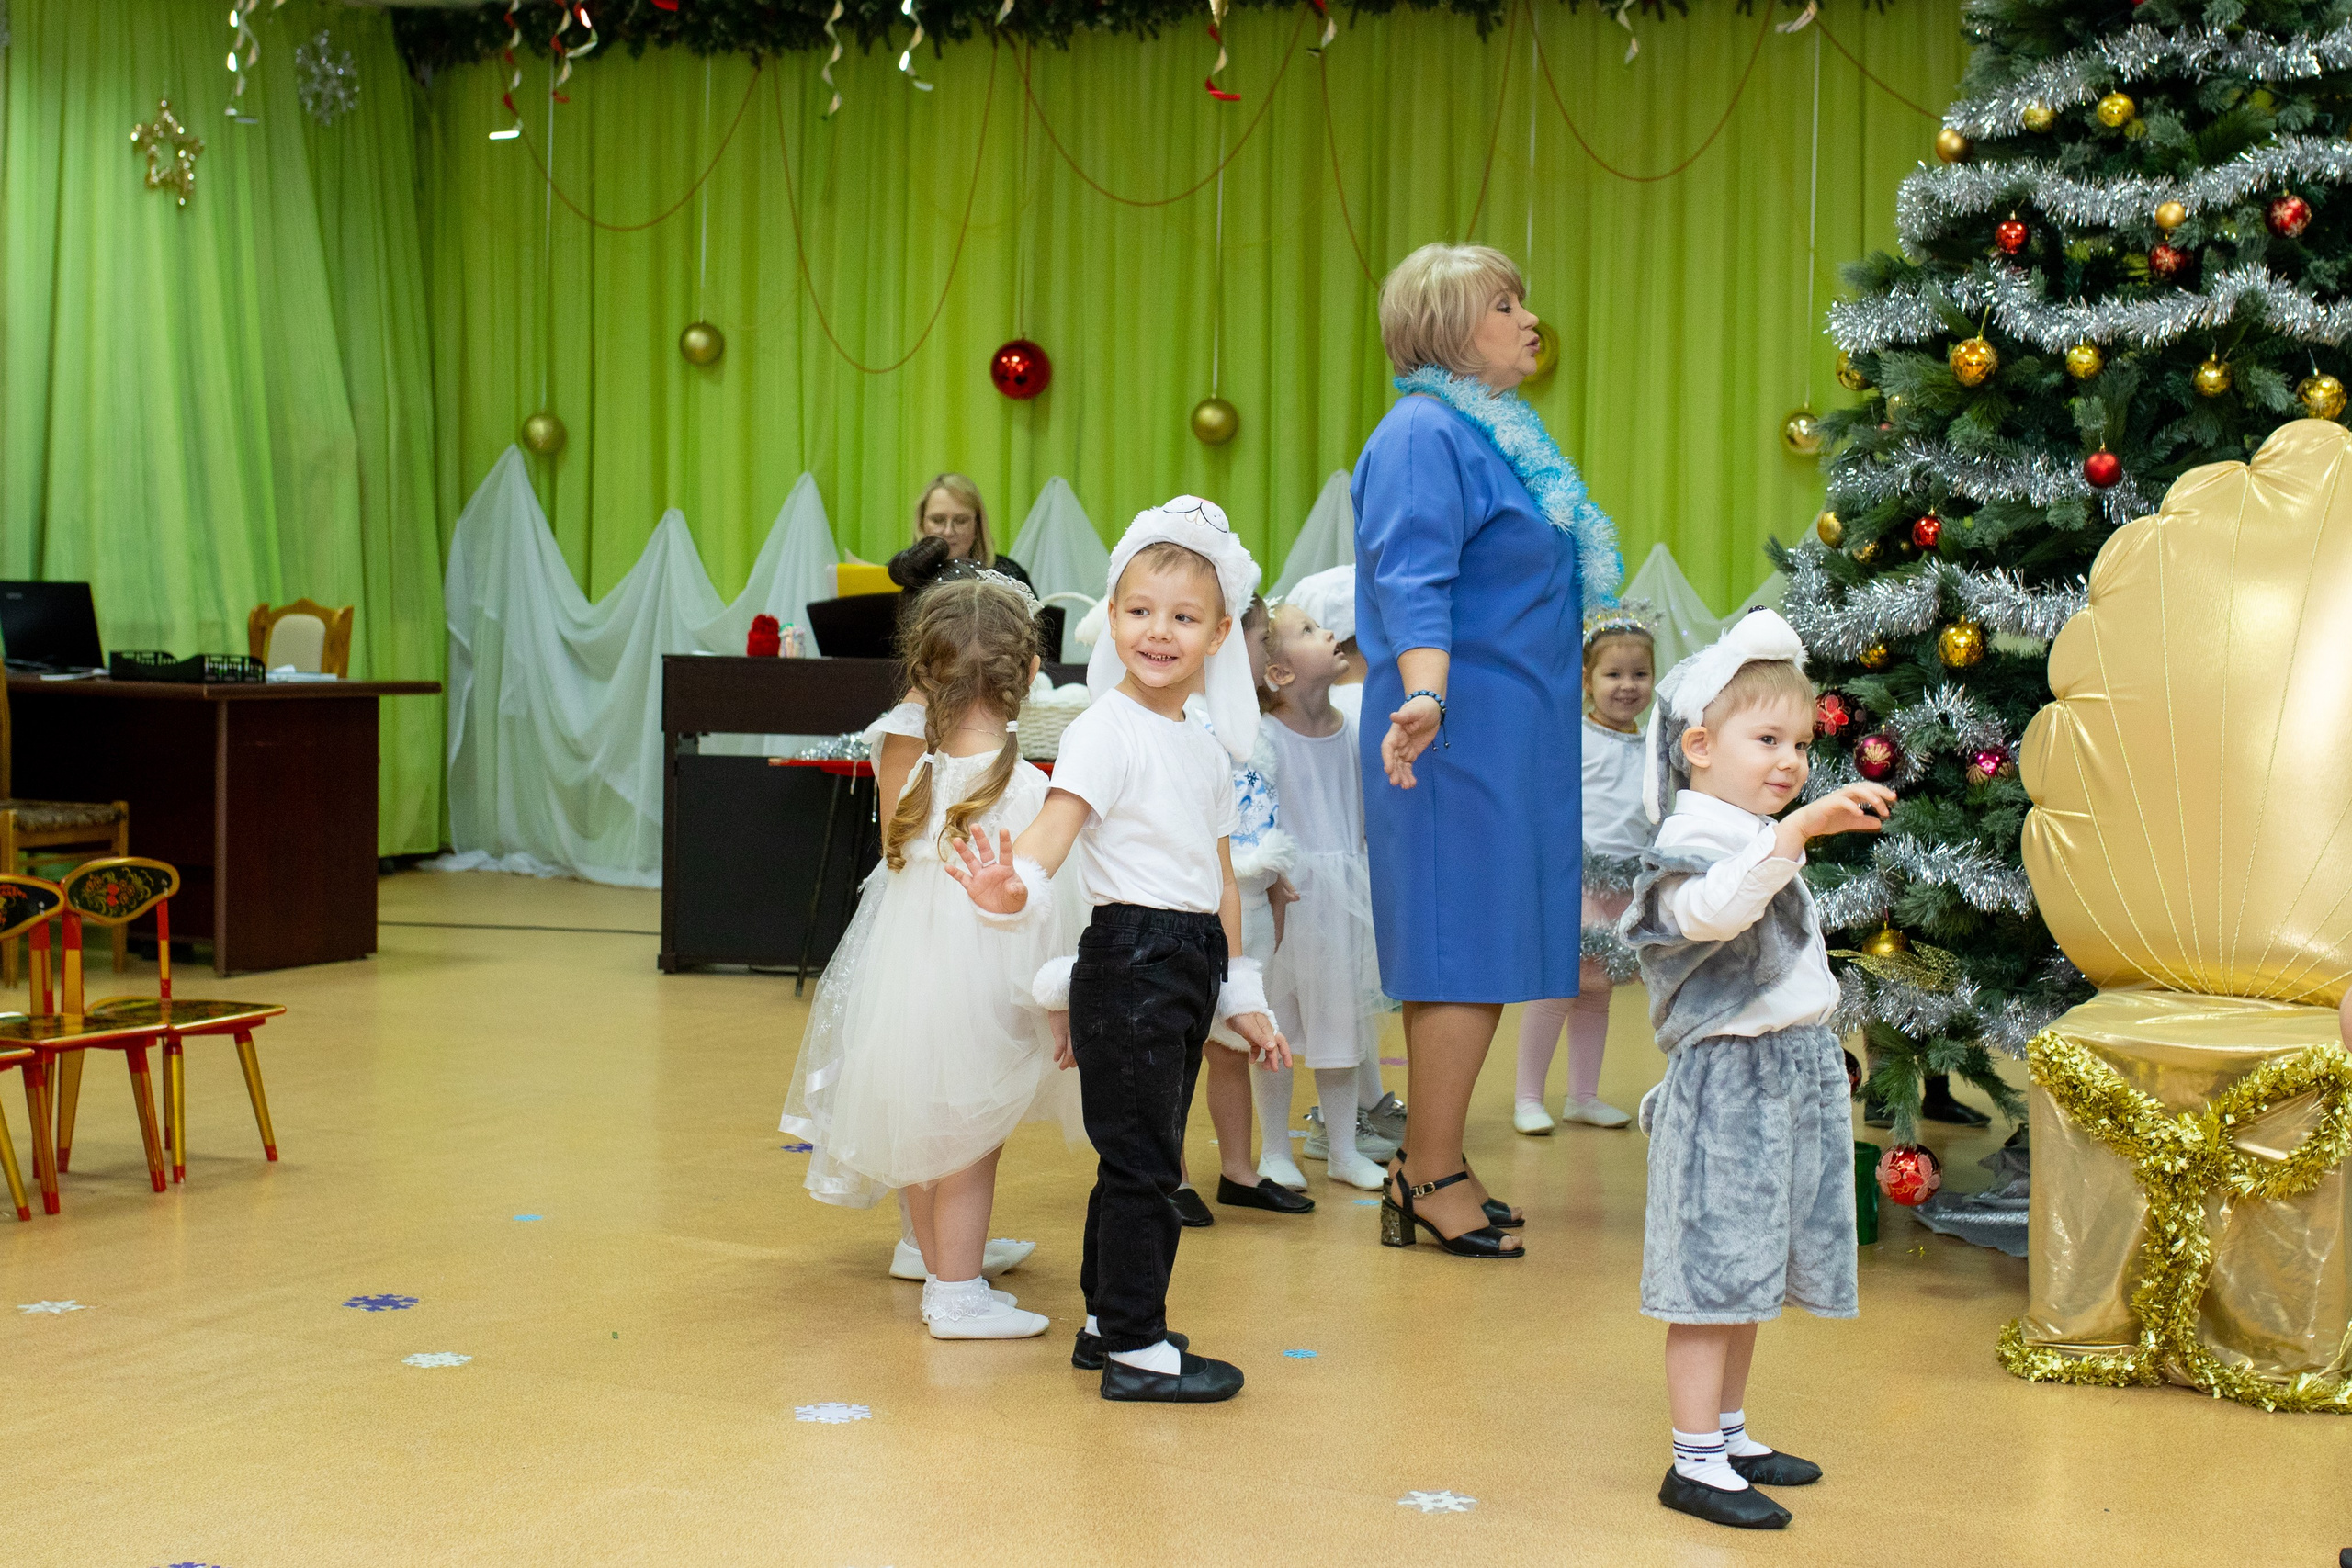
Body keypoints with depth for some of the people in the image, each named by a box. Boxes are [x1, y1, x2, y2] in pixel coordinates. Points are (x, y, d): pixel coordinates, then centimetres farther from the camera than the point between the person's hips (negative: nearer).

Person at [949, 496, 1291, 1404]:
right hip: (1129, 961, -8)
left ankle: (1106, 1321, 28)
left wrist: (1244, 998, 21)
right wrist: (1014, 886, -48)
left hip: (1191, 969, 8)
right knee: (1140, 1161, -4)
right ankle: (1135, 1348, 5)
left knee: (1146, 1156, 15)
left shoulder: (1207, 747, 13)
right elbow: (1056, 823, -26)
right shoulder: (1106, 732, -10)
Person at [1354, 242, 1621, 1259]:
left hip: (1511, 736, 10)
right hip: (1466, 733, -10)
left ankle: (1434, 1169, 18)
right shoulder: (1424, 435, -12)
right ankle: (1430, 1179, -1)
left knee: (1478, 955, 11)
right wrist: (1424, 695, -38)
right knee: (1465, 950, -8)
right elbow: (1414, 582, -24)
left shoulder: (1494, 432, 19)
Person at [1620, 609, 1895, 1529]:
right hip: (1730, 1081, -9)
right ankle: (1694, 1464, -1)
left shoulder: (1763, 838, 16)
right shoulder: (1693, 840, -15)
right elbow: (1717, 904, -40)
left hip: (1794, 1075, 9)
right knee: (1715, 1271, -6)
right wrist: (1802, 826, -49)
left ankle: (1729, 1436, 26)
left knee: (1752, 1270, 15)